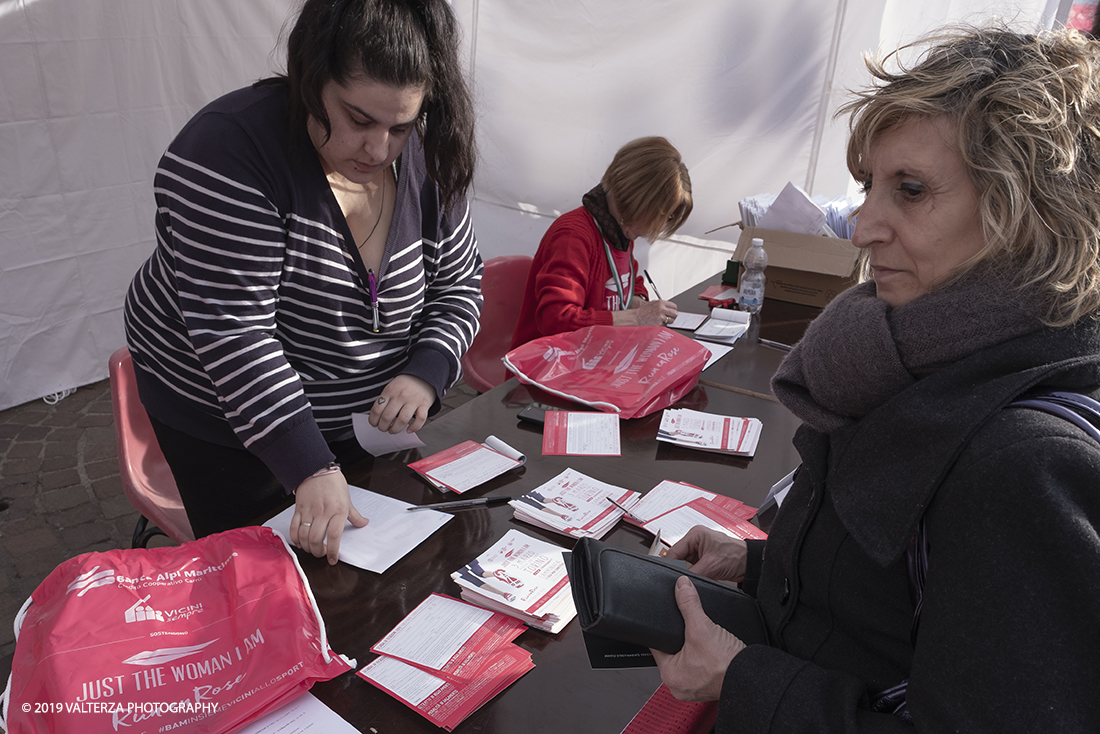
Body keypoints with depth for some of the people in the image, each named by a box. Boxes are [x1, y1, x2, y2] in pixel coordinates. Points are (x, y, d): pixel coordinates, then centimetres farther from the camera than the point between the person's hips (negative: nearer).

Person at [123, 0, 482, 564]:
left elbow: (459, 284, 2)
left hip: (365, 417, 5)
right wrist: (311, 469, -35)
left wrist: (426, 371, -17)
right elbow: (232, 332, -30)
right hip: (224, 424, -4)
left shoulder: (424, 161, -8)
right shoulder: (231, 147, -25)